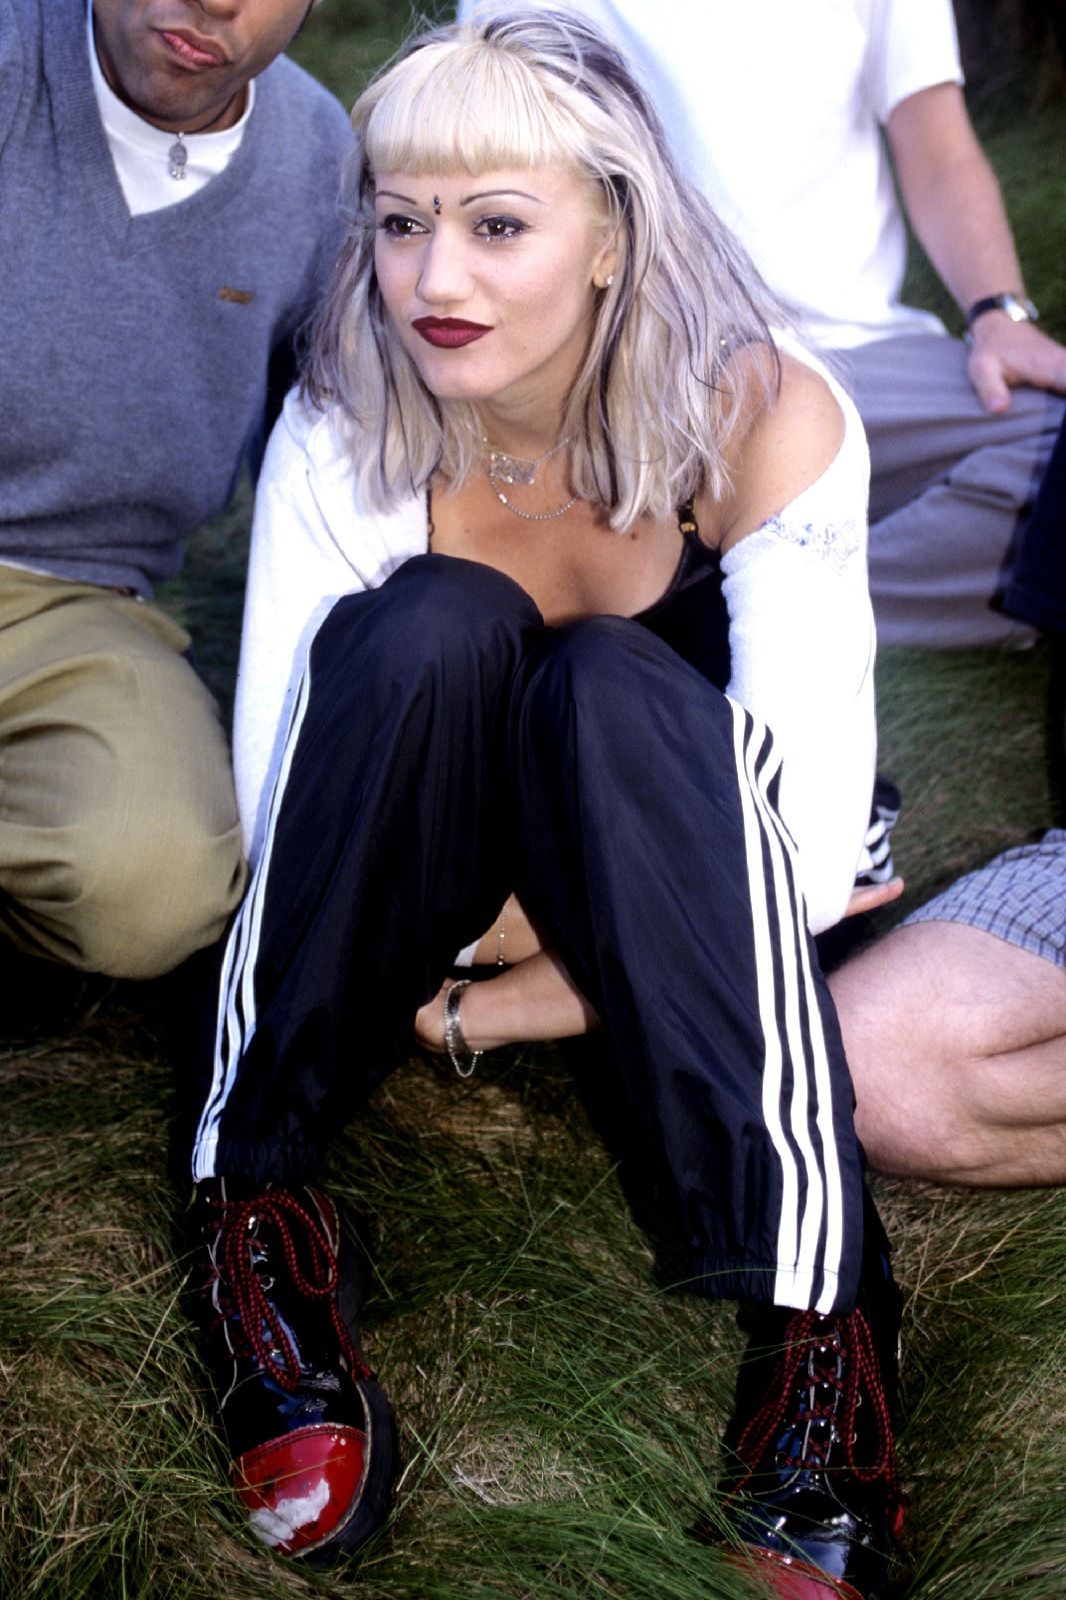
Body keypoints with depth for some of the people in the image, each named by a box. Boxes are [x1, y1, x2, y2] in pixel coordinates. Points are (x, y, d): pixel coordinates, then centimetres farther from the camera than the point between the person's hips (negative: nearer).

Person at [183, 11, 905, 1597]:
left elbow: (810, 841, -25)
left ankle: (814, 1308, -37)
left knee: (606, 685, -34)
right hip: (434, 856, 1)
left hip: (679, 851, -1)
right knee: (433, 624, -31)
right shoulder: (345, 429, -16)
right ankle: (256, 1187, -23)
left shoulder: (762, 418, -22)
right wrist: (480, 927, -27)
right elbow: (277, 800, -16)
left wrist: (525, 1001, -24)